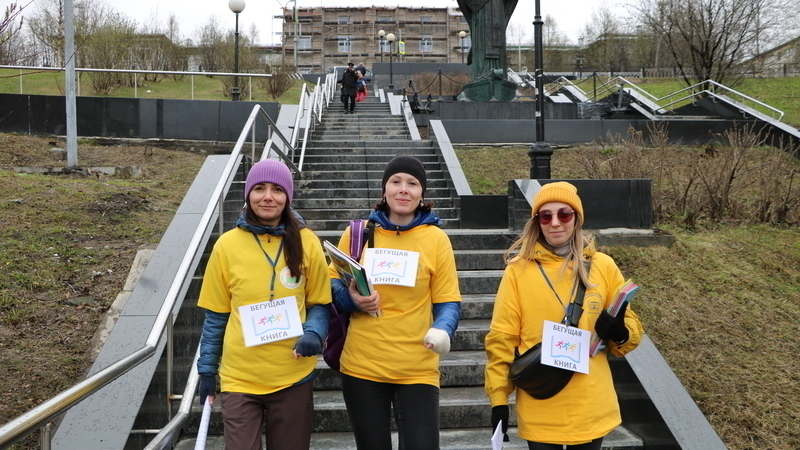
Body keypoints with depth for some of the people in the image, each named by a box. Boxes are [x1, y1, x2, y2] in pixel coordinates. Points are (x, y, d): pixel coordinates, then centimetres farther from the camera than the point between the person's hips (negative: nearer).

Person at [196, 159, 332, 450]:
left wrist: (314, 334, -16)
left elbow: (320, 303, 4)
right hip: (240, 378, 0)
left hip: (293, 377, 1)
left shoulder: (306, 242, -3)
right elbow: (215, 315, 4)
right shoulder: (227, 245, -3)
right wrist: (207, 370, 5)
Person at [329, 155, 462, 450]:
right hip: (362, 366, 1)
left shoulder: (436, 239, -2)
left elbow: (448, 301, -1)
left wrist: (442, 330, -21)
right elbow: (333, 286, 8)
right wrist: (351, 299, -13)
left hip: (417, 369, -1)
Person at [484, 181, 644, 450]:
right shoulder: (518, 270, -4)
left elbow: (630, 327, 10)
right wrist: (498, 399, -5)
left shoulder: (603, 266, 2)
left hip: (591, 405, 2)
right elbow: (501, 339, -2)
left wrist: (619, 333, -13)